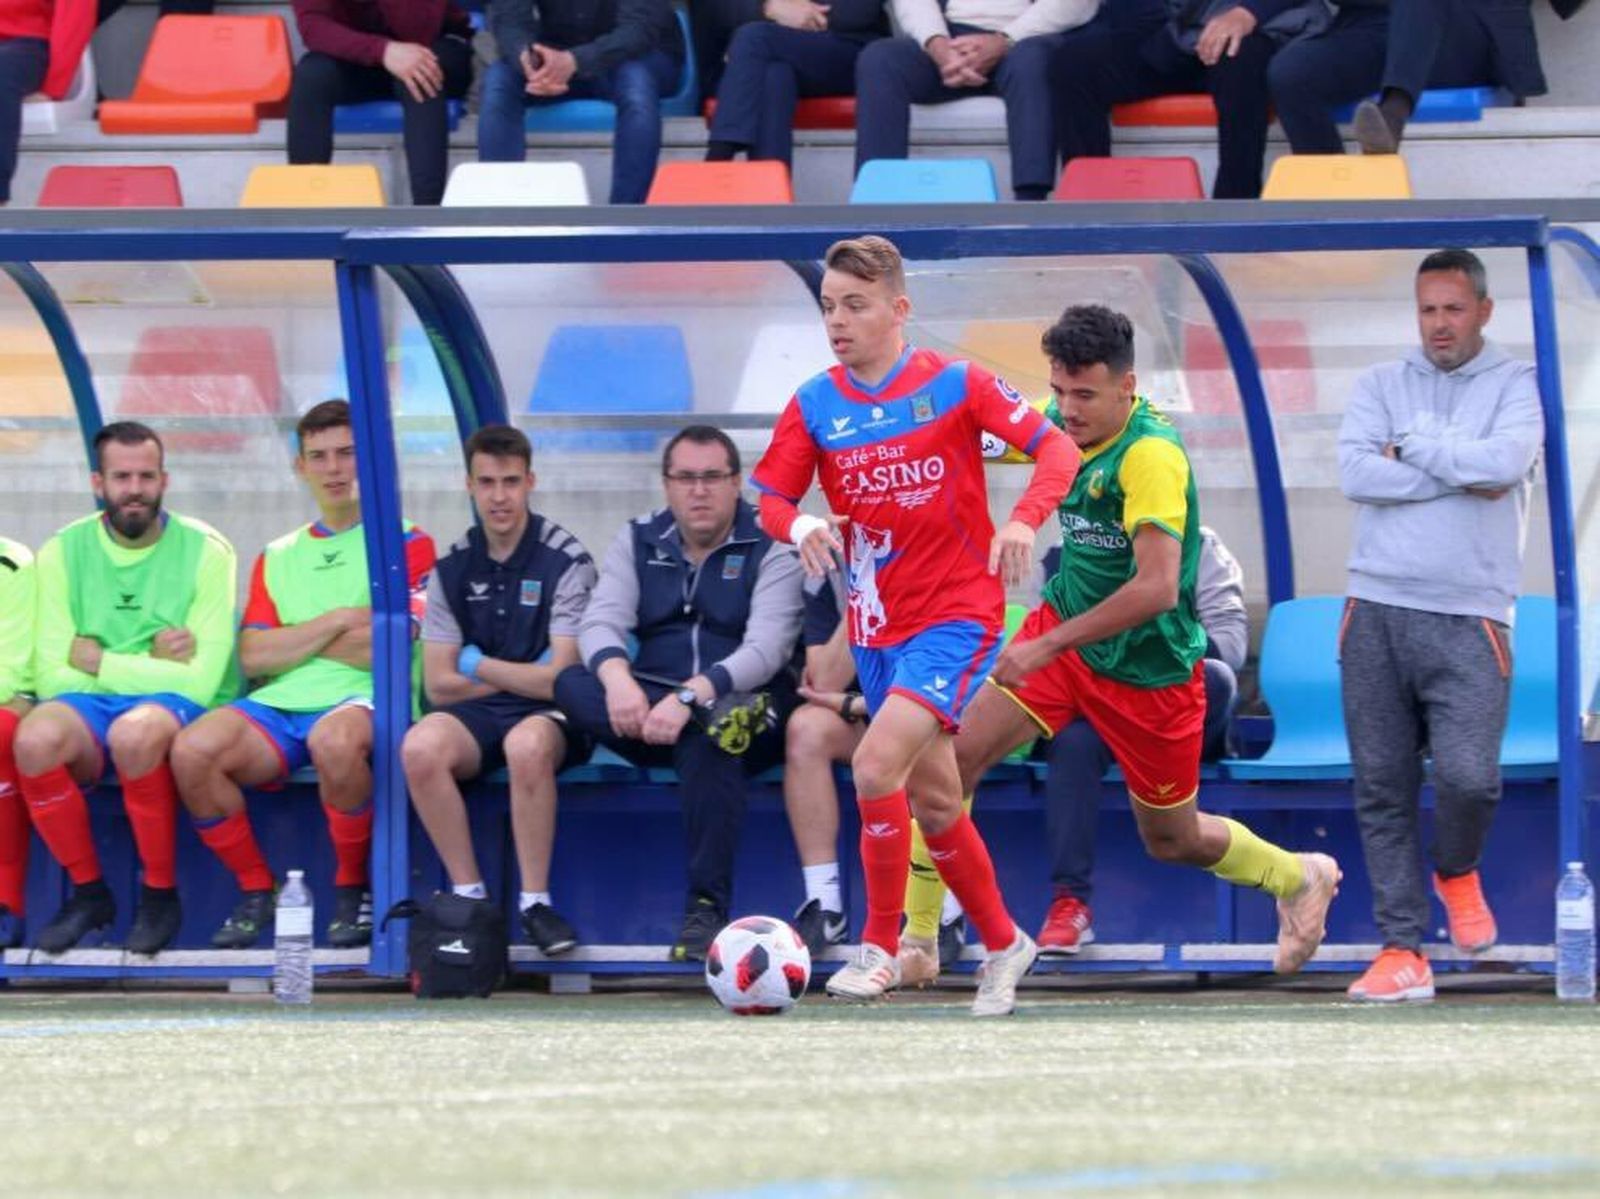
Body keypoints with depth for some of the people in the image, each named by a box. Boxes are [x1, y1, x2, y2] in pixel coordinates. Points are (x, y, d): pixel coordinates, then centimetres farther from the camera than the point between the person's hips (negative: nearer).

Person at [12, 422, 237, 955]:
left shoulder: (204, 551, -2)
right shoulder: (63, 552, 5)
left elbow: (200, 679, -9)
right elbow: (52, 674, -2)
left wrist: (97, 661, -8)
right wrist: (148, 662, -9)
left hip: (178, 709, -2)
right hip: (89, 708, 2)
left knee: (135, 732, -39)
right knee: (35, 739, -33)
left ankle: (161, 893, -17)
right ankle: (88, 892, -12)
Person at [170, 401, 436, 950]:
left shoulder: (403, 542, 8)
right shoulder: (278, 558, 23)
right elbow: (253, 656, 9)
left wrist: (293, 641, 4)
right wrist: (338, 623, -2)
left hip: (365, 700, -4)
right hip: (280, 703, 4)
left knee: (334, 738, -41)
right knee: (192, 750, -26)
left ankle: (353, 889, -17)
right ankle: (255, 890, -7)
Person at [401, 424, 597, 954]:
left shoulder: (566, 562, -5)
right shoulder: (452, 568, 8)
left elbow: (558, 678, -12)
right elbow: (438, 686, 5)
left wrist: (477, 666, -2)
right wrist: (523, 676, -3)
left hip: (551, 716, -4)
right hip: (478, 715, 4)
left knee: (526, 744, -40)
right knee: (421, 747, -31)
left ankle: (536, 901, -27)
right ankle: (469, 895, -19)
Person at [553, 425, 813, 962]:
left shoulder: (771, 546, -2)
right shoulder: (639, 541, 11)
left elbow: (766, 649, -16)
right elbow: (601, 622, -3)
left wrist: (692, 696, -33)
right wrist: (616, 676, -28)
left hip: (745, 703, -4)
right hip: (654, 707, 4)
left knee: (706, 739, -39)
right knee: (571, 685, -24)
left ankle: (706, 909, -35)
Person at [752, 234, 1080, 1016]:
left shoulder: (953, 384, -9)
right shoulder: (814, 406, 2)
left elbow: (1057, 448, -9)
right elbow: (771, 499, 2)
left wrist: (1023, 520, -27)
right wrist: (800, 526, -22)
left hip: (956, 615, -5)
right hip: (877, 625, 5)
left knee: (876, 765, -22)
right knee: (933, 804, 12)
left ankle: (880, 946, -9)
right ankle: (1003, 944, 32)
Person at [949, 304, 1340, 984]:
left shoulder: (1152, 453, -28)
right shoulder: (1061, 421, -7)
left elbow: (1156, 589, -35)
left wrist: (1047, 645, -34)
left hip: (1148, 667, -6)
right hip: (1065, 623, 6)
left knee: (1173, 841, 12)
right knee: (954, 756, -14)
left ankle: (1300, 879, 41)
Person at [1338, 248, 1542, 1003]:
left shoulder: (1514, 386, 6)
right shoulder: (1381, 387, 12)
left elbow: (1507, 460, -14)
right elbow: (1356, 474, -5)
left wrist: (1412, 447, -4)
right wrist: (1461, 474, -7)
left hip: (1468, 619, -2)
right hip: (1378, 609, 2)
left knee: (1468, 775, -15)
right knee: (1382, 788, 0)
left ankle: (1457, 872, 18)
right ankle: (1401, 950, 4)